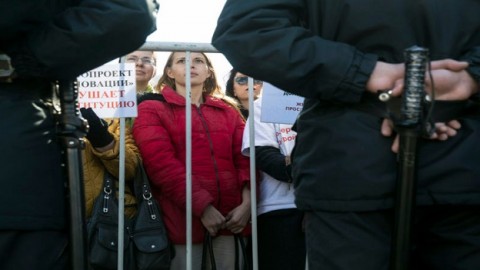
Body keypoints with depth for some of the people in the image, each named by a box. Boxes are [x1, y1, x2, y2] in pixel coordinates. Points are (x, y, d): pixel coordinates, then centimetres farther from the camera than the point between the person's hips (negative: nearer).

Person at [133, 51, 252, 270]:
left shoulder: (228, 111, 16)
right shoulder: (152, 110, 4)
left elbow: (244, 157, 7)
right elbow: (161, 164, -9)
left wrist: (247, 202, -10)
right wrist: (202, 206, -16)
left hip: (231, 215, 4)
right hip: (184, 215, -3)